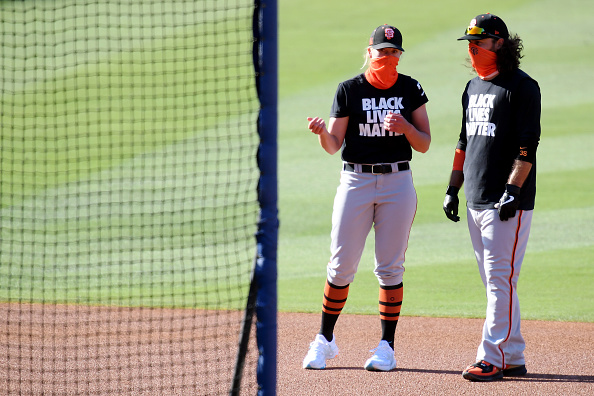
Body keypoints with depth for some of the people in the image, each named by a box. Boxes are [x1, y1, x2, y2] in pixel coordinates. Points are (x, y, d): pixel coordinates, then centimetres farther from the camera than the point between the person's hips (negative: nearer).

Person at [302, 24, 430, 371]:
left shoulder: (410, 89, 4)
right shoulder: (349, 90, 1)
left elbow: (424, 145, 3)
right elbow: (334, 145, 0)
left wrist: (404, 125, -16)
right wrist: (322, 132, -22)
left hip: (397, 183, 1)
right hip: (356, 182, 0)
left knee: (390, 266, 1)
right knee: (342, 264, 0)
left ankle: (387, 346, 6)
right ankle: (325, 340, 13)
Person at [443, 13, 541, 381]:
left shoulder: (521, 86, -9)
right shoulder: (473, 88, 17)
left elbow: (528, 144, -16)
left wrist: (512, 191, -23)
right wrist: (453, 188, 17)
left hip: (509, 203, -9)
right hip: (476, 201, 9)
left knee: (501, 280, -10)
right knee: (495, 282, 10)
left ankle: (492, 358, -11)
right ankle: (512, 358, 14)